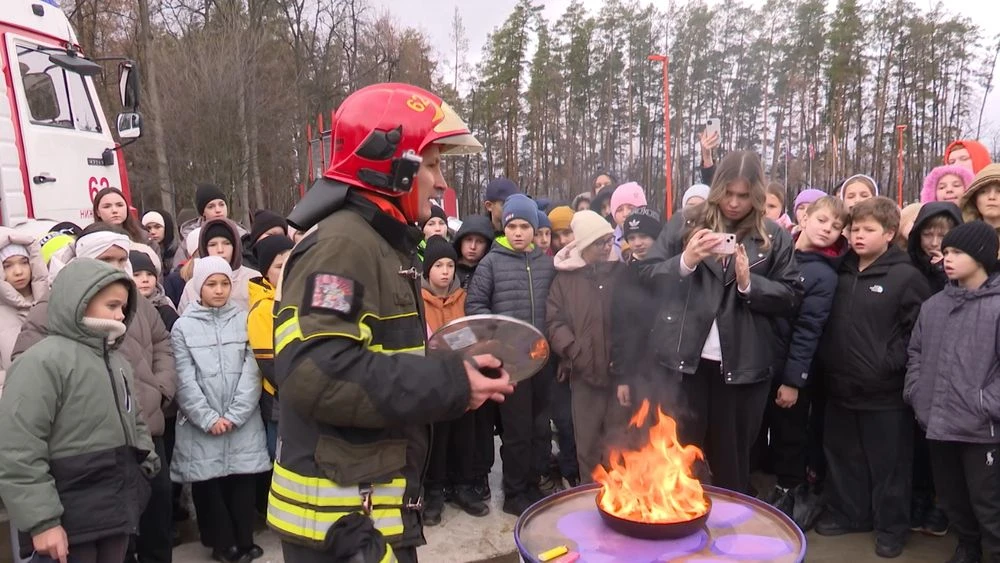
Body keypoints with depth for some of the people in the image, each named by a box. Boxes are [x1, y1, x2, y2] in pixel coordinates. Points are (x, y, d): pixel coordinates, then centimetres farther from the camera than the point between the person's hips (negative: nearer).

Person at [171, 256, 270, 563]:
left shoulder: (245, 320, 3)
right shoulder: (183, 326, 2)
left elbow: (252, 372, -3)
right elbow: (185, 380, -4)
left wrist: (234, 415, -10)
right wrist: (208, 418, -11)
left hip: (243, 423, 0)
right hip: (201, 426, 0)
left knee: (242, 481, 6)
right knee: (207, 484, 6)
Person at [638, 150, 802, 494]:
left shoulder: (774, 236, 6)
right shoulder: (685, 222, 5)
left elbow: (791, 297, 3)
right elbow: (647, 275, 0)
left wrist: (749, 283, -12)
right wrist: (686, 261, -16)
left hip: (742, 365, 1)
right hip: (684, 360, -1)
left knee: (732, 462, 15)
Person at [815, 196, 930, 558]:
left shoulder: (906, 276, -8)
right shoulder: (841, 272, 7)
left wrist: (893, 362, -14)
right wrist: (828, 360, 6)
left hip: (884, 390, -5)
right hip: (840, 386, 5)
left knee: (888, 462, 7)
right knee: (842, 456, 16)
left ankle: (891, 527, 24)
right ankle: (847, 513, 33)